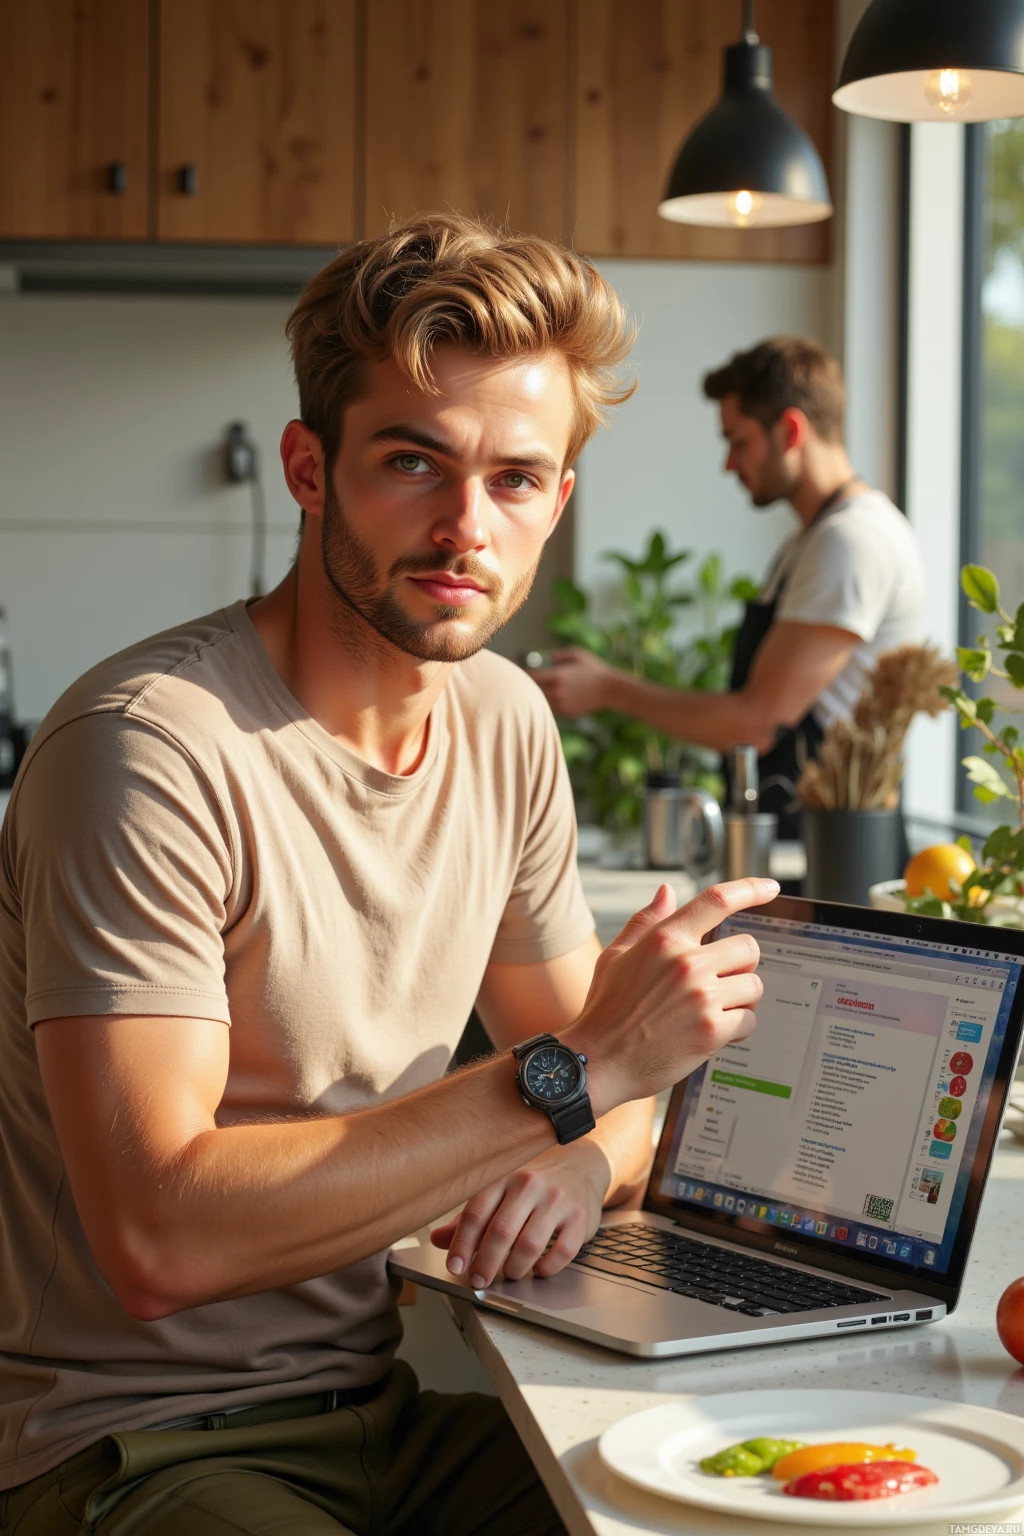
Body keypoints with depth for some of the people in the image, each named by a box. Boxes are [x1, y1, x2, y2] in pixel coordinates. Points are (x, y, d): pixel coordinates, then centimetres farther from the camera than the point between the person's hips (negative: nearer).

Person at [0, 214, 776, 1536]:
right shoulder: (152, 747, -20)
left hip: (384, 1410, 7)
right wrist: (568, 1079, -25)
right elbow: (157, 1239, -27)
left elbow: (617, 1097, 14)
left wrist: (580, 1161, -12)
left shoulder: (504, 723, 5)